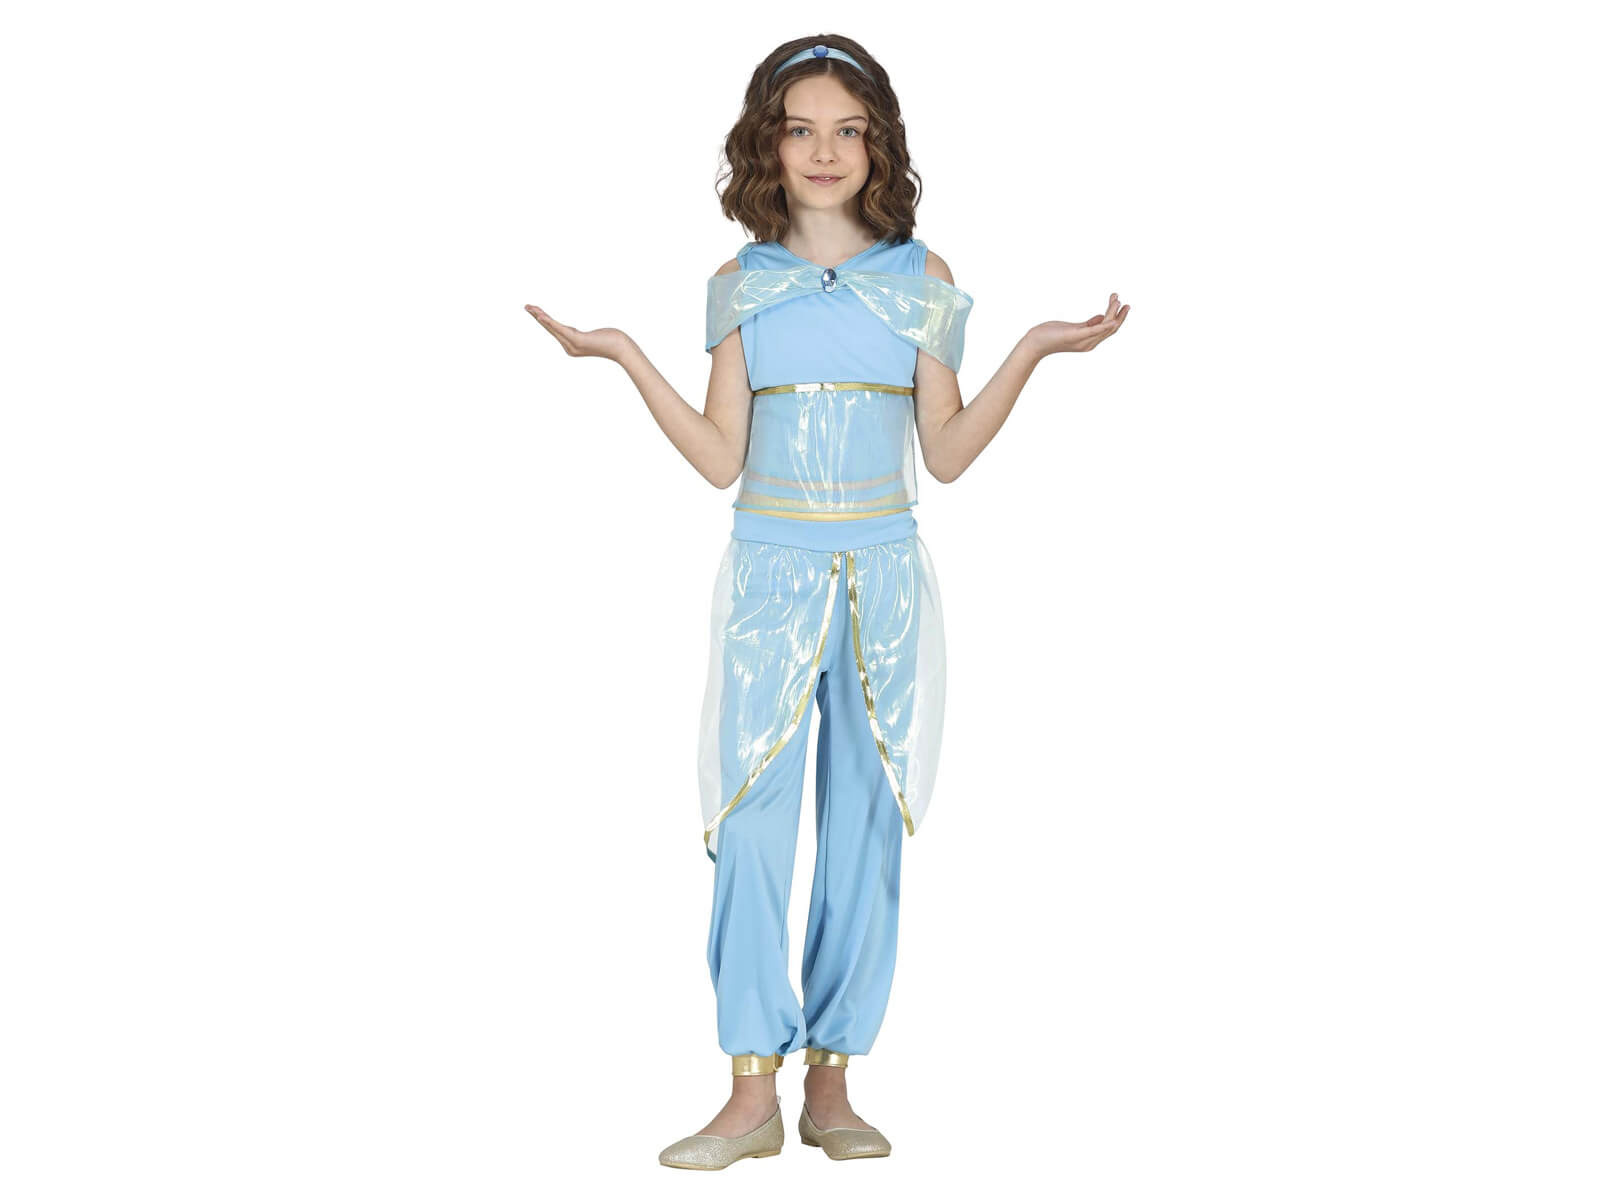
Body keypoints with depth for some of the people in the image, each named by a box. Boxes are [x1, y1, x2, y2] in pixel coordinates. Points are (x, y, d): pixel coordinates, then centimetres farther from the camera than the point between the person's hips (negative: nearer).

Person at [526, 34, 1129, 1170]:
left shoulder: (922, 279, 6)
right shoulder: (741, 285, 6)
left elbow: (947, 452, 3)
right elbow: (720, 458, 1)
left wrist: (1034, 351, -5)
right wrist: (626, 357, -6)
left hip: (884, 577, 1)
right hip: (771, 575, 0)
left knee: (867, 824, 2)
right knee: (755, 820, -8)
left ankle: (832, 1084, 11)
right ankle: (754, 1093, -4)